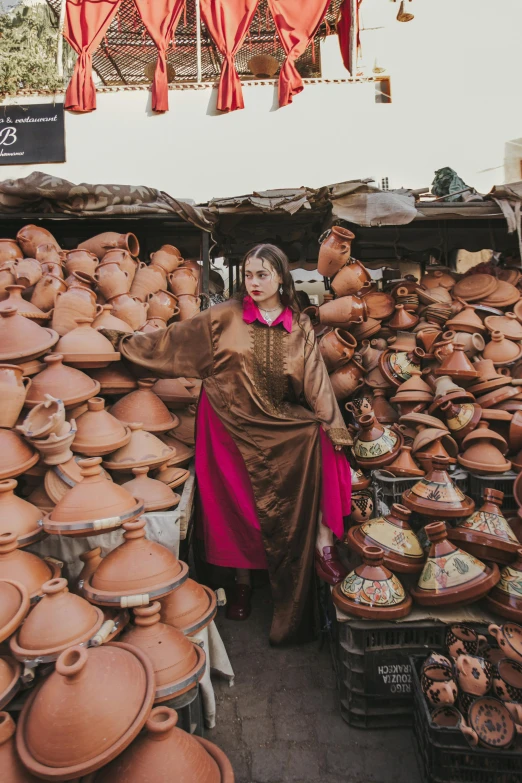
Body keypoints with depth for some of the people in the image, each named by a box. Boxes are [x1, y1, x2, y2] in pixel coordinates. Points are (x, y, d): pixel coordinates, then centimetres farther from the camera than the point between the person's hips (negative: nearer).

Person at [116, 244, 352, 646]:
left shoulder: (300, 326, 3)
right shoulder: (225, 317, -2)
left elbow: (314, 380, -1)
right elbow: (174, 339, 3)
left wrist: (333, 427, -8)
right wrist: (131, 343, 2)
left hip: (285, 428, 1)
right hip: (233, 427, -1)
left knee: (320, 445, -24)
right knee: (240, 506, 4)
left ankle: (323, 546, -10)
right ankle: (243, 581, 26)